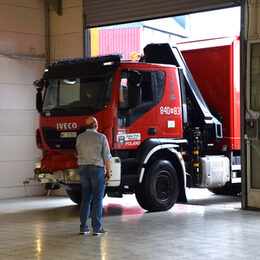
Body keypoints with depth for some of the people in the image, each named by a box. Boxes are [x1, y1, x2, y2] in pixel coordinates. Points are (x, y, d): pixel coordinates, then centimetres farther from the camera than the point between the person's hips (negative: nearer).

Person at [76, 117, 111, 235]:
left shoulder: (80, 137, 6)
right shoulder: (101, 137, -7)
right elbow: (107, 157, -8)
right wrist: (108, 171, 2)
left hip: (83, 169, 4)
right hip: (97, 169, -4)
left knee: (85, 198, 10)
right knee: (98, 200, 1)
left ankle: (83, 227, 9)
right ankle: (97, 228, 0)